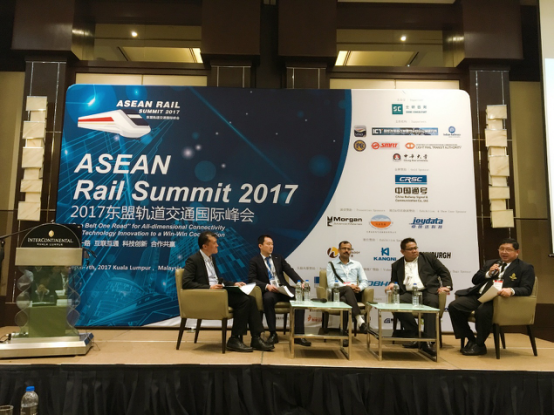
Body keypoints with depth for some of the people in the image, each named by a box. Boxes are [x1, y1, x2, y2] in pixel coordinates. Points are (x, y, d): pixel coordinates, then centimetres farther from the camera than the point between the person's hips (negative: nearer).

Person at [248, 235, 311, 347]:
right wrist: (267, 286, -22)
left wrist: (300, 282, -14)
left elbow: (290, 271, 5)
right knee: (268, 298, -38)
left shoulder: (279, 258, 17)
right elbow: (252, 279, -5)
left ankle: (298, 335, -23)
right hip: (269, 291, -3)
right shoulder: (254, 261, 6)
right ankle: (273, 333, -24)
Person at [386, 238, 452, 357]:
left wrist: (446, 285, -2)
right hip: (409, 294, 1)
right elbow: (395, 280, 25)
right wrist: (392, 284, 1)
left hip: (428, 291, -1)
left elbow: (444, 272, 15)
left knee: (432, 302, -37)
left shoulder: (429, 258, 16)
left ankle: (428, 341, -37)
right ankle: (413, 335, -21)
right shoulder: (397, 265, 20)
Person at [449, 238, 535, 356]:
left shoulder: (525, 268, 12)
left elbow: (527, 289, -3)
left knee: (482, 310, -38)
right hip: (478, 295, 6)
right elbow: (474, 280, 22)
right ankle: (471, 339, -1)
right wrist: (488, 273, 3)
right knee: (454, 306, -17)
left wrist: (511, 291, -24)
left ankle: (479, 345, -15)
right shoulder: (490, 263, 28)